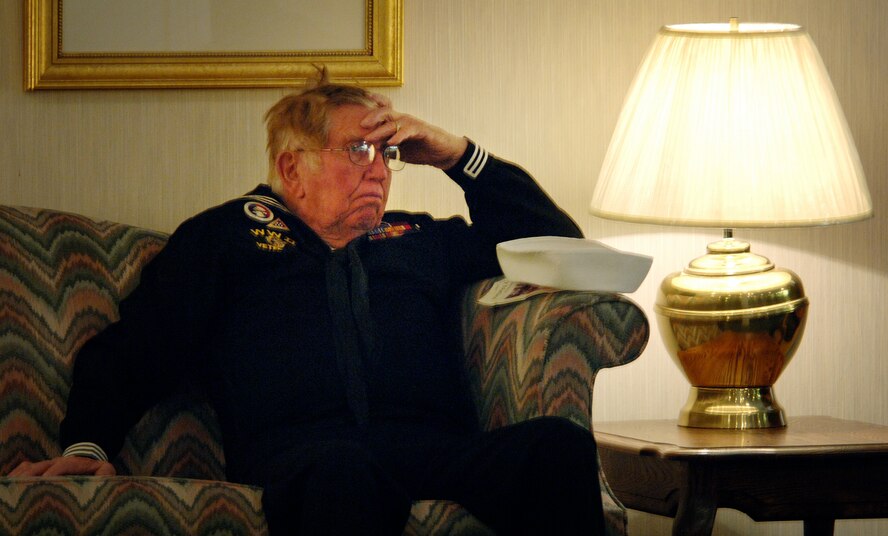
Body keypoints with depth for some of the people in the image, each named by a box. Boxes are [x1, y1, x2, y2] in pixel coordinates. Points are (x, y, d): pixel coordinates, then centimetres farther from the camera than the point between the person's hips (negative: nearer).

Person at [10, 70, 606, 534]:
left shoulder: (419, 239, 36)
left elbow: (557, 241, 41)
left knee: (558, 444, -32)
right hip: (299, 454, -4)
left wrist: (458, 154, 31)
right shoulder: (228, 234, 27)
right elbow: (130, 351, 18)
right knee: (340, 472, -45)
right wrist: (87, 446, -2)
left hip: (435, 445, 4)